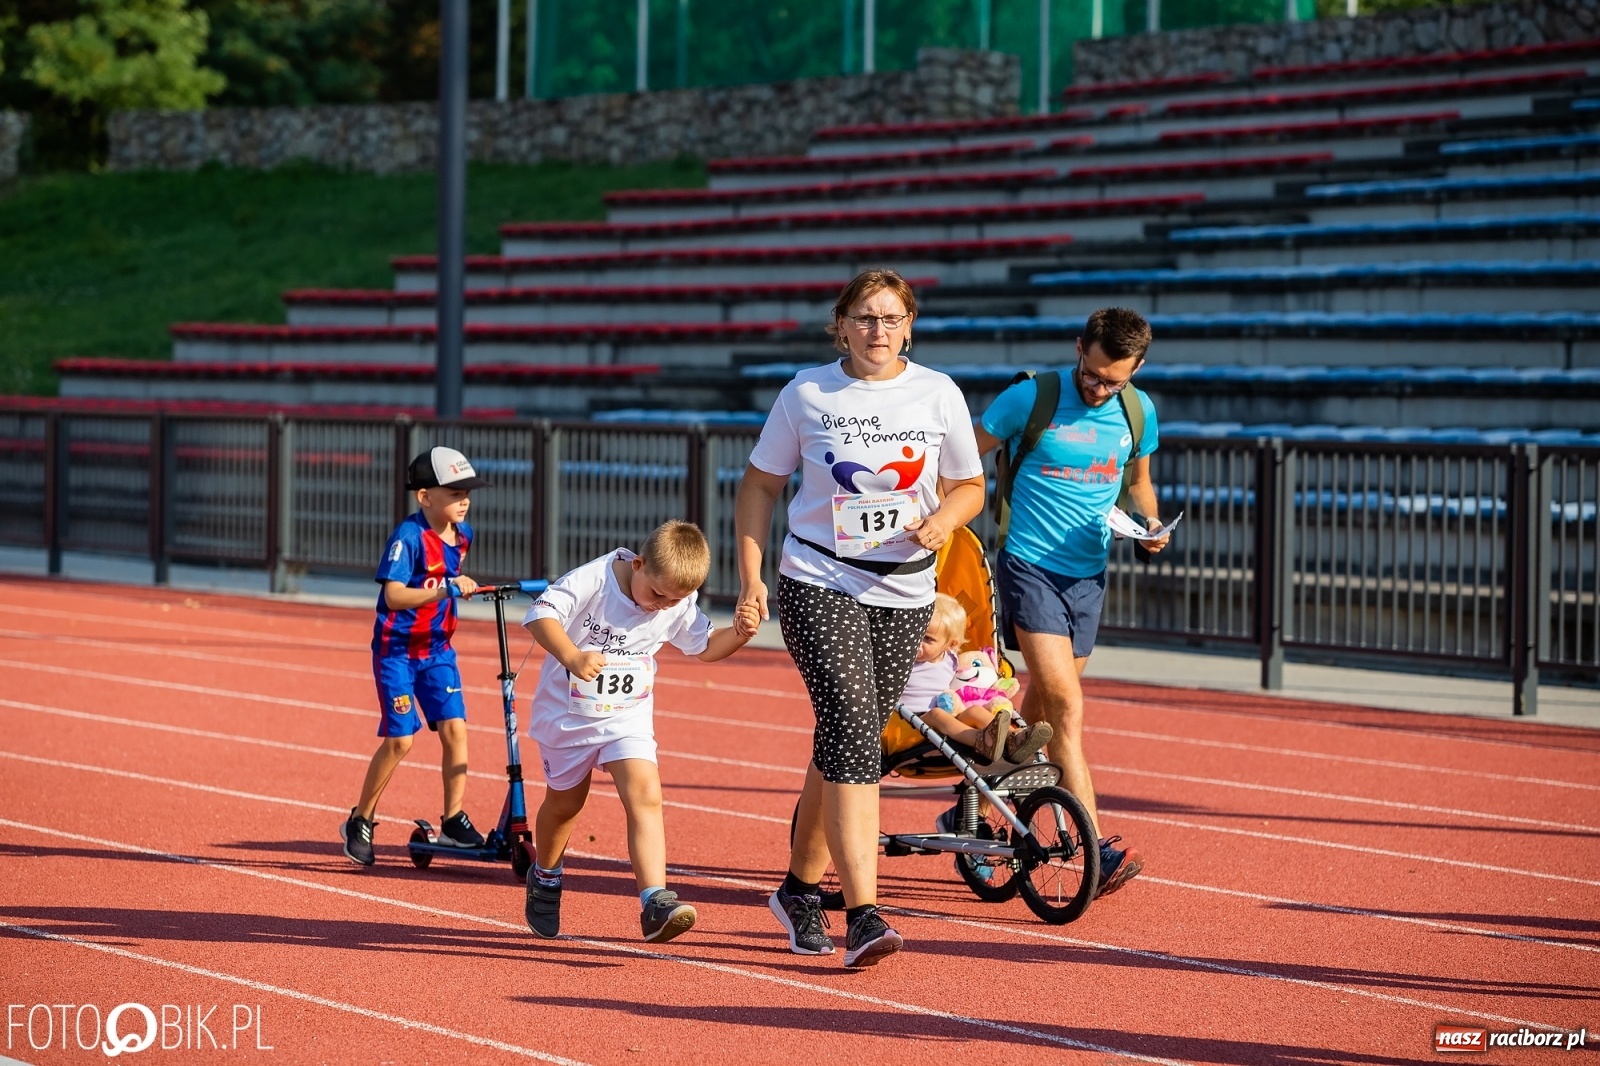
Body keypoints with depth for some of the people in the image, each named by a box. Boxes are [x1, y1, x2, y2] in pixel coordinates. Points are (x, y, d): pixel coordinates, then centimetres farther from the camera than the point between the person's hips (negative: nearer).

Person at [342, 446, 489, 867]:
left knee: (454, 727, -7)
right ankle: (359, 823, 8)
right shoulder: (408, 537, -19)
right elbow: (394, 596, -30)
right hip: (397, 649, -6)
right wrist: (446, 588, -36)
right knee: (400, 739, -8)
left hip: (437, 649, 6)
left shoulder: (462, 535, 3)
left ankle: (453, 822, 1)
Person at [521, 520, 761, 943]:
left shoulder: (679, 605, -10)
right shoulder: (591, 581, -25)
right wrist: (570, 656, -50)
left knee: (645, 795, -19)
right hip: (567, 713, -2)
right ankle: (544, 879, 46)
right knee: (564, 801, 16)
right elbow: (541, 614, -33)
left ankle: (655, 903, -26)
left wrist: (739, 634, -16)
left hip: (628, 717, 2)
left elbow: (704, 646, 5)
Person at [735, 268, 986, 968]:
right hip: (818, 586, -3)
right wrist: (751, 576, -2)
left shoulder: (938, 394, 3)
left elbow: (969, 485, 13)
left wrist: (942, 520, -10)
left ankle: (800, 888, 32)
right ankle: (863, 915, -25)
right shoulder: (807, 394, -1)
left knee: (846, 744, 11)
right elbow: (760, 486, 8)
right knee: (852, 730, -19)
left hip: (904, 594, 3)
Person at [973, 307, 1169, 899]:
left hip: (1089, 576, 5)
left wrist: (1151, 523, 3)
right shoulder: (1030, 398, -11)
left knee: (1042, 706, 12)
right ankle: (1100, 849, -23)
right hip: (1029, 567, -5)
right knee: (1066, 706, -16)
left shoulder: (1139, 412, 3)